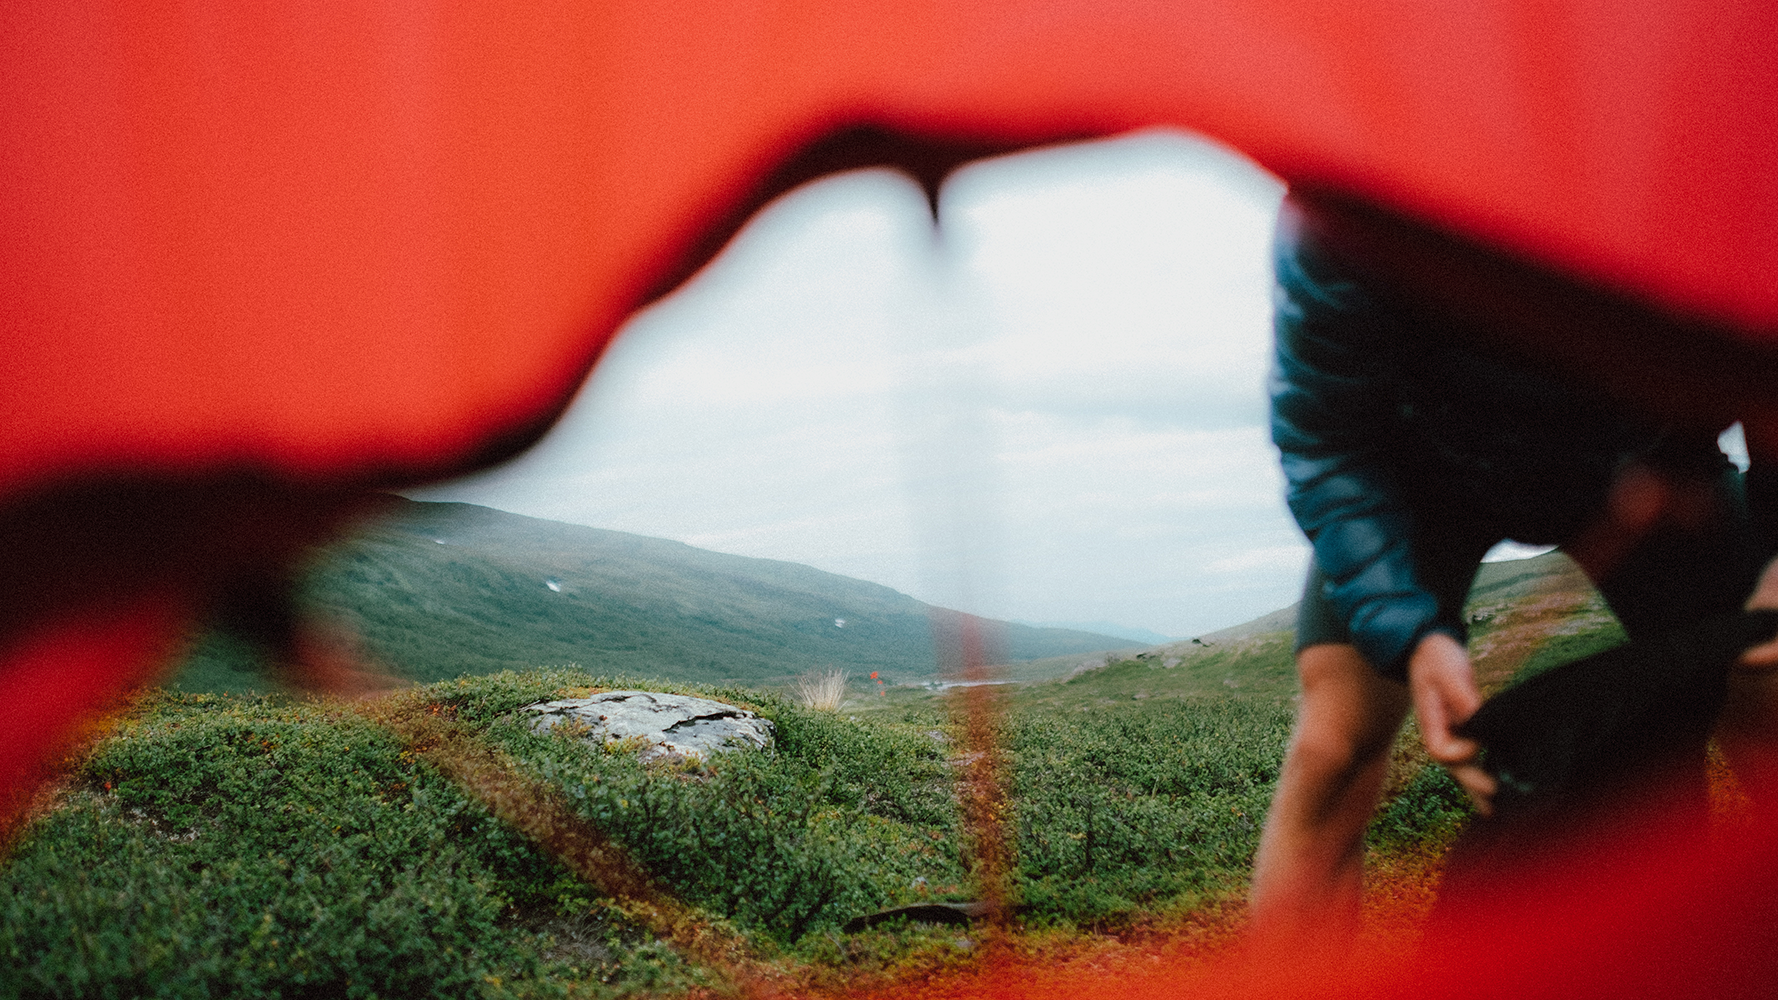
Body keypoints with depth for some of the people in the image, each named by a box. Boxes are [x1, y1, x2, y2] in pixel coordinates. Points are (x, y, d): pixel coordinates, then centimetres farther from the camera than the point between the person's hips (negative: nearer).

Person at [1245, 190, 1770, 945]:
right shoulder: (1341, 215, -38)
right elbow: (1325, 448, -25)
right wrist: (1410, 636, -36)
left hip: (1644, 462, 2)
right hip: (1431, 464, -1)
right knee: (1333, 752, -18)